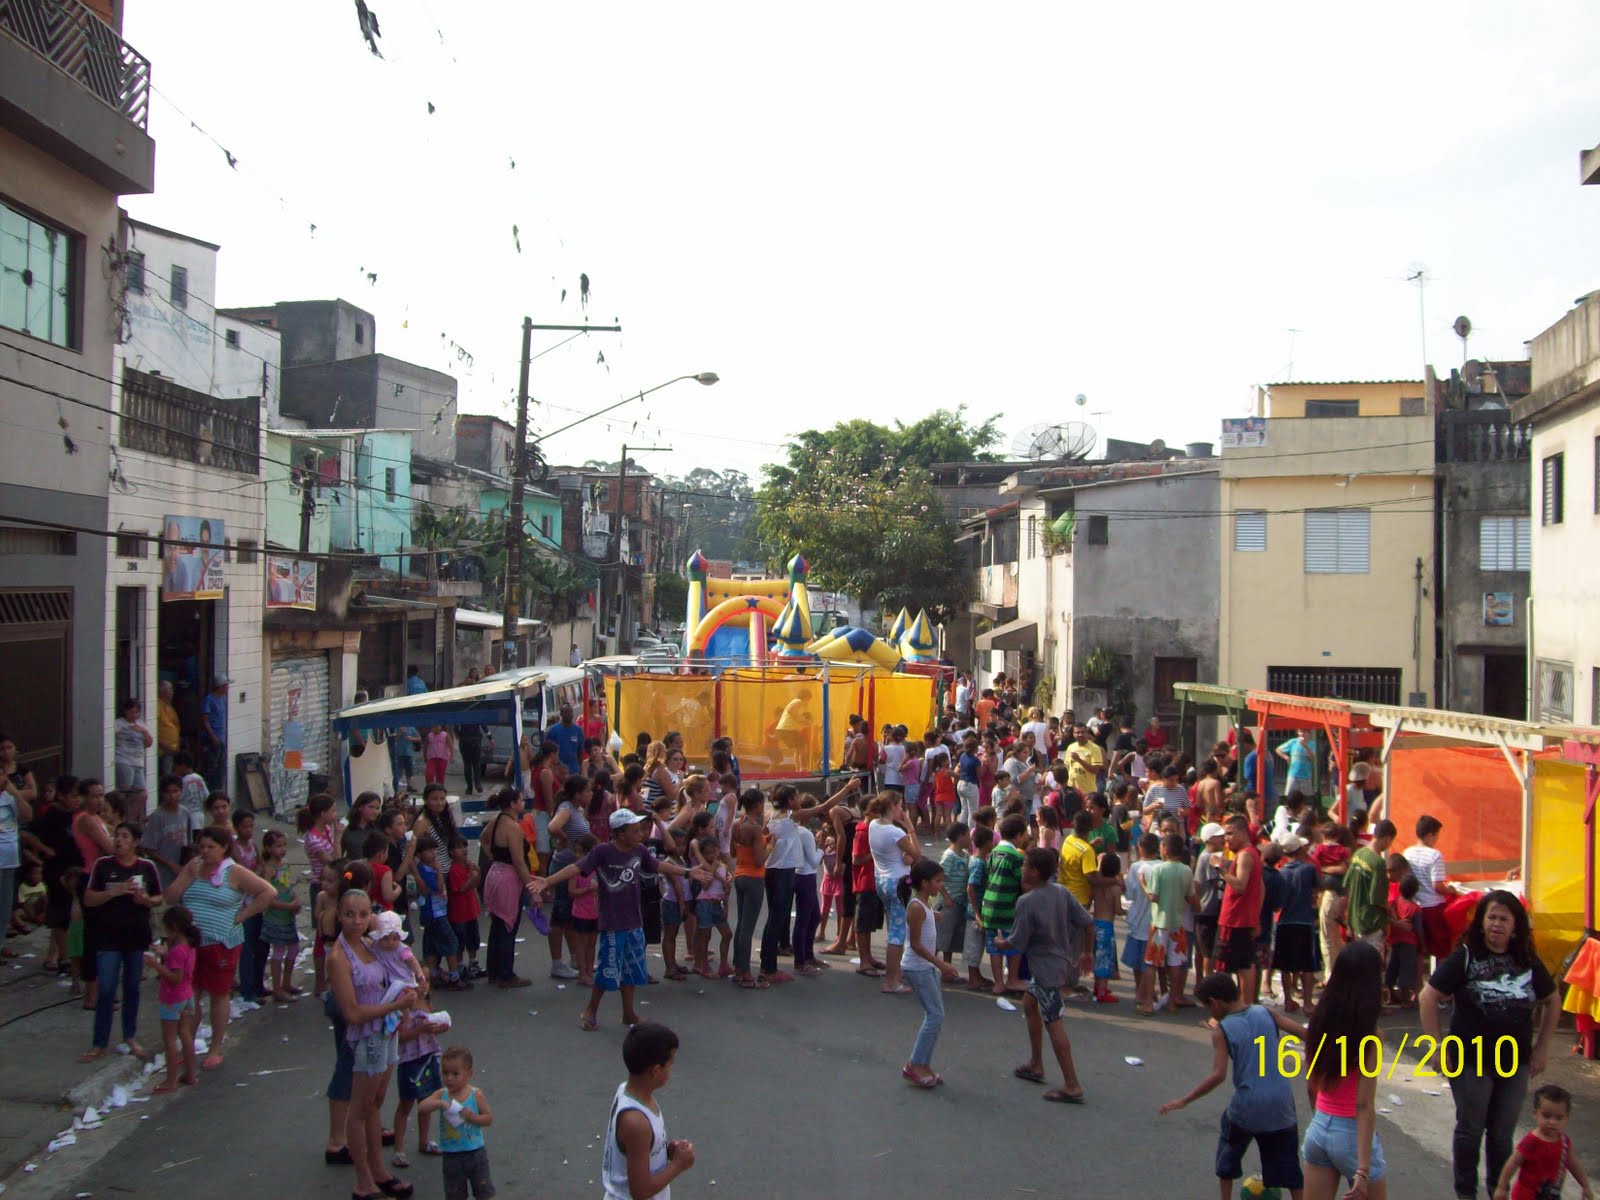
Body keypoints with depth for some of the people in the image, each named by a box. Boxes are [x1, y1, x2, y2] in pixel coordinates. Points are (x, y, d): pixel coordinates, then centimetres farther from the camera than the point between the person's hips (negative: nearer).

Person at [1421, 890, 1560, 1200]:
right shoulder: (1465, 957, -11)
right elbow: (1428, 998, -10)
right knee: (1470, 1130, 8)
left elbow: (1552, 1001, 16)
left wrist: (1542, 1048, 10)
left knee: (1503, 1134, 13)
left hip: (1515, 1064, 3)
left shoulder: (1527, 962, 1)